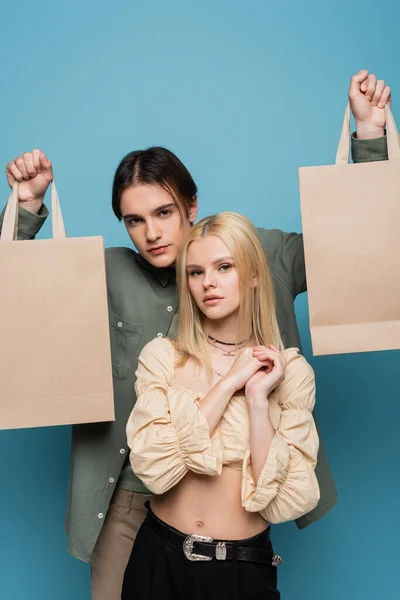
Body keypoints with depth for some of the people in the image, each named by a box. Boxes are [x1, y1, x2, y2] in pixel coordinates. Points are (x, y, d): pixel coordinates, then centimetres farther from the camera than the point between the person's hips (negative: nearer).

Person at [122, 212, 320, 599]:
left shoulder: (292, 371, -7)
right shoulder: (161, 356, -7)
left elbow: (284, 503, -13)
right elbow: (155, 469, -19)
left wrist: (257, 396, -21)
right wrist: (229, 383, -18)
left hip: (247, 567, 0)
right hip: (161, 556, 0)